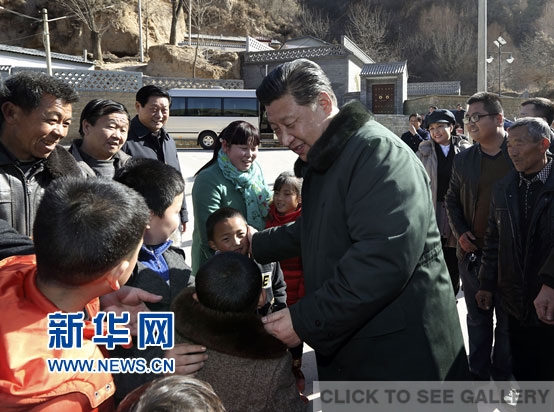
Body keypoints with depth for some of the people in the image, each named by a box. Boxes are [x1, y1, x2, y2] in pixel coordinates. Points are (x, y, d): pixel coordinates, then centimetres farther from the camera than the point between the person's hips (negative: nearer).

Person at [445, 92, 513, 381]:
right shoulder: (464, 159, 4)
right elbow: (452, 199, 13)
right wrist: (460, 232, -1)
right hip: (473, 252, 3)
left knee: (508, 323, 10)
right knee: (478, 319, 14)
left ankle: (503, 376, 26)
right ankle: (479, 376, 28)